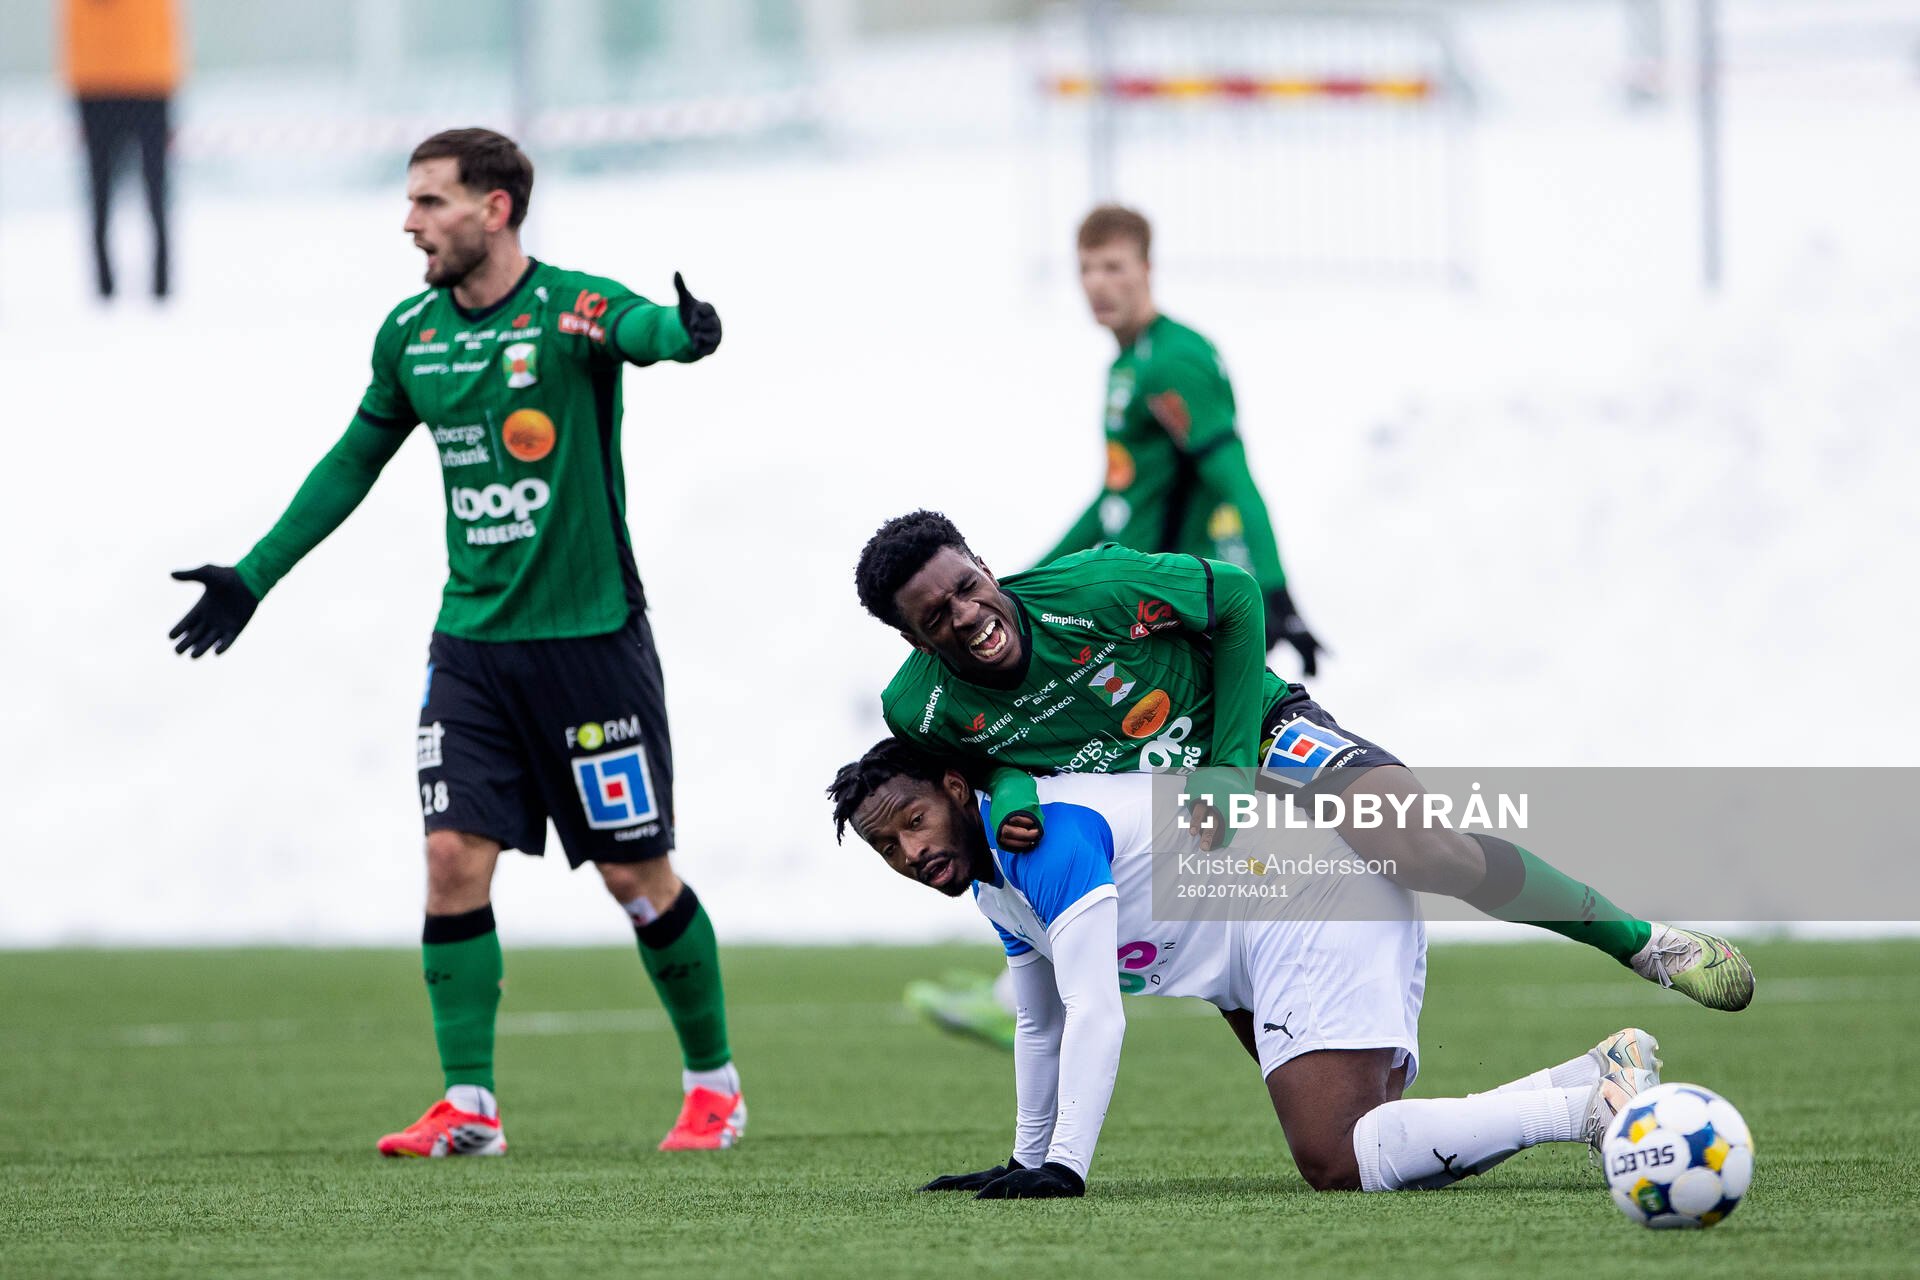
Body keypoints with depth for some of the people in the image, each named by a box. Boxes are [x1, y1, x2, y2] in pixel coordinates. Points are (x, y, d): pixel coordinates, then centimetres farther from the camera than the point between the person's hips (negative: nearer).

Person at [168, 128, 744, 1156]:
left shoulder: (571, 308, -11)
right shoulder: (410, 334, 6)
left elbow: (646, 329, -34)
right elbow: (354, 461, 20)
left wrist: (686, 333, -58)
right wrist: (254, 577, 20)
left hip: (591, 637, -5)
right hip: (471, 640, 5)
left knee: (637, 874, 2)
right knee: (455, 855, -6)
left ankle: (713, 1082, 19)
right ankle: (467, 1105, -2)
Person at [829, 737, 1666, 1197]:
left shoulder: (1045, 836, -16)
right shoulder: (989, 880, 15)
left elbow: (1096, 1014, -22)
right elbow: (1042, 1026, 29)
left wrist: (1065, 1168, -24)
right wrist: (1026, 1164, 30)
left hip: (1317, 909, -10)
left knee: (1339, 1168, -22)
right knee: (1372, 1155, 5)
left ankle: (1597, 1107, -21)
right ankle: (1601, 1070, 4)